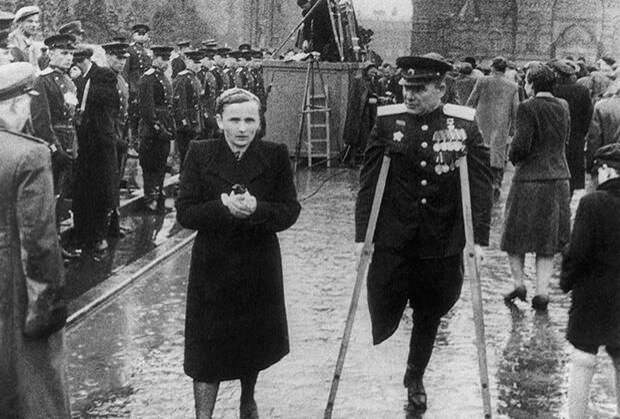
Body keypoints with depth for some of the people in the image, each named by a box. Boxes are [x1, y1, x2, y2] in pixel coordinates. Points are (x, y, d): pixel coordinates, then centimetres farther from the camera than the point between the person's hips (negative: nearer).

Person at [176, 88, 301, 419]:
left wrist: (256, 207, -25)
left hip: (259, 267, 2)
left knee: (254, 342, 20)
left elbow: (290, 212, -7)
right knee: (207, 350, 1)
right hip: (213, 267, -2)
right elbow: (185, 213, -9)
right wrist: (223, 205, -26)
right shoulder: (199, 154, -5)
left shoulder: (276, 156, -4)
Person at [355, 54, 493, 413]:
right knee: (383, 321, -2)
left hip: (442, 245, 1)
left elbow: (482, 184, -4)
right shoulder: (388, 121, -4)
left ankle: (416, 379, 41)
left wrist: (480, 237, -11)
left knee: (429, 317, 16)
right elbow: (368, 180, -3)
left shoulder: (465, 126, -5)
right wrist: (362, 234, -8)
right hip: (392, 242, 0)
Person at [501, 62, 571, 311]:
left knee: (516, 235, 13)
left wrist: (514, 158, 1)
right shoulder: (563, 106, 5)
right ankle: (542, 292, 10)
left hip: (530, 180, -5)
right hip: (559, 178, 5)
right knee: (547, 240, 12)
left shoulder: (527, 108, -15)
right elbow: (565, 141, 12)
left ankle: (519, 284, 11)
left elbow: (521, 146, -19)